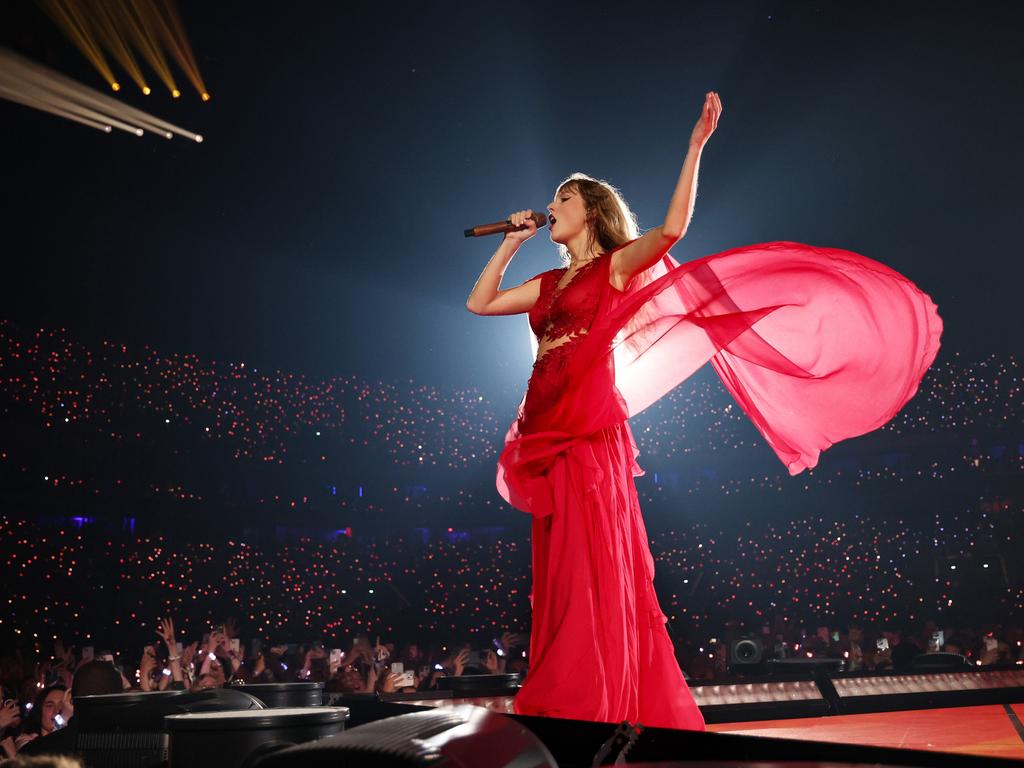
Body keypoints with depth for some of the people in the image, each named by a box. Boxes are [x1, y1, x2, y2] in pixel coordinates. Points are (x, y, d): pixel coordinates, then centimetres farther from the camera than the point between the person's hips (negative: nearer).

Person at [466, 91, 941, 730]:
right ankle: (562, 706, 16)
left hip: (591, 435, -7)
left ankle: (596, 708, 1)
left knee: (593, 571, -6)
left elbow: (672, 228, -14)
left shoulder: (619, 264, 3)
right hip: (546, 436, 7)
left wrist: (696, 146, -18)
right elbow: (480, 302, 21)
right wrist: (512, 242, 19)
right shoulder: (551, 283, 21)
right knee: (561, 576, 9)